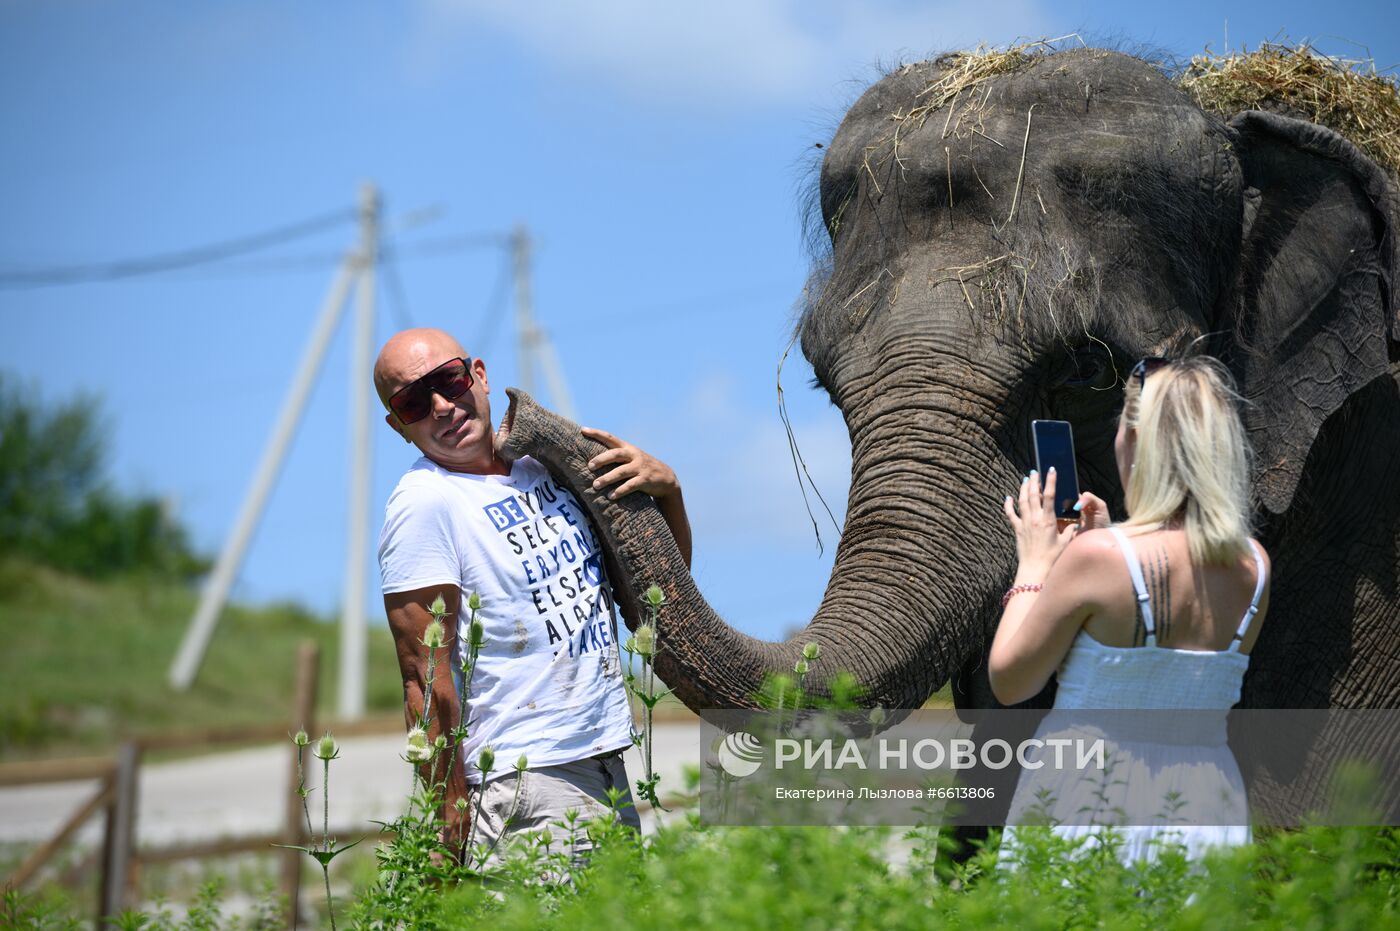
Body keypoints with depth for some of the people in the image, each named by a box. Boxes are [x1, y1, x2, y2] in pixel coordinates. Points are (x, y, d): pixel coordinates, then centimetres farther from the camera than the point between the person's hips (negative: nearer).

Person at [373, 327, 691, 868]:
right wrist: (453, 813, -21)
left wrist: (667, 489, 2)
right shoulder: (423, 503, -10)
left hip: (607, 763, 7)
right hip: (523, 780, -7)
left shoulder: (543, 460, 11)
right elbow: (426, 681, -16)